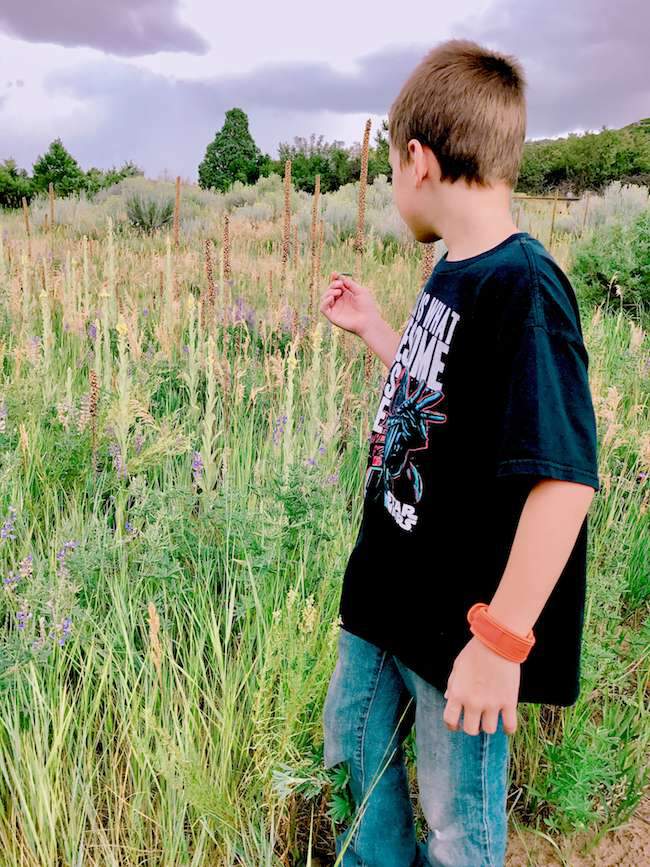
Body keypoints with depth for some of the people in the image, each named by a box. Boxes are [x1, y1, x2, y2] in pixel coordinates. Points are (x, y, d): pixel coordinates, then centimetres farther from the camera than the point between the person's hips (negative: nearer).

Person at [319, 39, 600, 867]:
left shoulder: (523, 292, -24)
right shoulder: (450, 276, 3)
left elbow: (565, 478, -29)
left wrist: (502, 641, -25)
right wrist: (371, 328, 16)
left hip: (460, 632, -9)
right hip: (387, 597, 9)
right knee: (352, 744, 28)